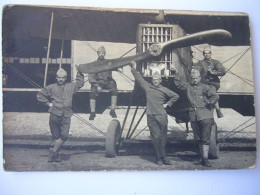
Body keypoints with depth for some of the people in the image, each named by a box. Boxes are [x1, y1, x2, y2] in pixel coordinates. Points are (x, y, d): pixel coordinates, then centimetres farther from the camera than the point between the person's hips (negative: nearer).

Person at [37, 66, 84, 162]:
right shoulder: (51, 87, 9)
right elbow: (40, 95, 15)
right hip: (54, 114, -2)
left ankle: (53, 151, 0)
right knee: (56, 136, 4)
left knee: (64, 135, -10)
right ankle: (56, 154, 10)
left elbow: (80, 83, 28)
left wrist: (79, 72, 21)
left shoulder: (71, 86, 16)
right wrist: (48, 103, 7)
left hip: (66, 116, 2)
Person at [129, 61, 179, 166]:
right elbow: (138, 78, 20)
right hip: (151, 116, 0)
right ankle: (159, 158, 6)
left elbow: (175, 96, 16)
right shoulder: (147, 87, 10)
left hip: (162, 116, 1)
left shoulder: (164, 90, 8)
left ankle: (162, 157, 13)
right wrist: (133, 68, 21)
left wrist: (167, 104, 10)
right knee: (156, 137, -4)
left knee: (163, 137, 2)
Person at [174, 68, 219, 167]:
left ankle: (205, 159, -4)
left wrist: (209, 104, -4)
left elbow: (215, 96, -9)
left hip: (206, 117, -5)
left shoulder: (205, 87, -1)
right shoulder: (188, 87, 13)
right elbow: (177, 81, 25)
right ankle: (202, 158, 20)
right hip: (194, 117, 5)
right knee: (198, 139, 11)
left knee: (205, 139, -7)